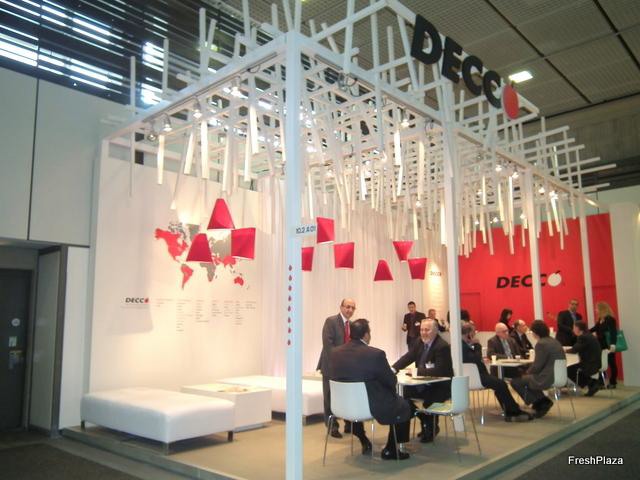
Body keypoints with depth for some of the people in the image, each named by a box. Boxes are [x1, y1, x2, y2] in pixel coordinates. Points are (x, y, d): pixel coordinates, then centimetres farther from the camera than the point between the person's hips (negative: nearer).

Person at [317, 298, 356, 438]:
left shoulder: (352, 325, 12)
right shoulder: (331, 321, -10)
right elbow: (327, 343, -18)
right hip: (331, 366, -6)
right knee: (331, 398, 2)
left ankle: (349, 425, 19)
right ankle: (333, 427, 13)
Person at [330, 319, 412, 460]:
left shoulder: (335, 353, -7)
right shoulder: (376, 354, -21)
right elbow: (391, 381, -12)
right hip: (374, 407, -5)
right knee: (405, 406, 19)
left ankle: (364, 443, 43)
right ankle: (390, 450, 23)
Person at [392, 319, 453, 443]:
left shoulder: (443, 346, -21)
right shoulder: (419, 342, 2)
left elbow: (439, 370, -30)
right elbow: (407, 358, 1)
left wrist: (418, 371, -32)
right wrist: (393, 368, -16)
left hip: (440, 386, -8)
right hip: (424, 384, 8)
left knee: (429, 398, -31)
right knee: (405, 391, -7)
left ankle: (431, 428, 4)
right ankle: (425, 423, 14)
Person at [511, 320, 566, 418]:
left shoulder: (541, 344, -17)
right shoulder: (554, 341, 12)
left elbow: (537, 366, -17)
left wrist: (528, 372, 3)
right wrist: (529, 371, 14)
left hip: (548, 379, -10)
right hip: (558, 376, 10)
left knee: (515, 381, -2)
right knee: (526, 377, 28)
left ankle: (541, 402, 1)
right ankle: (542, 401, 20)